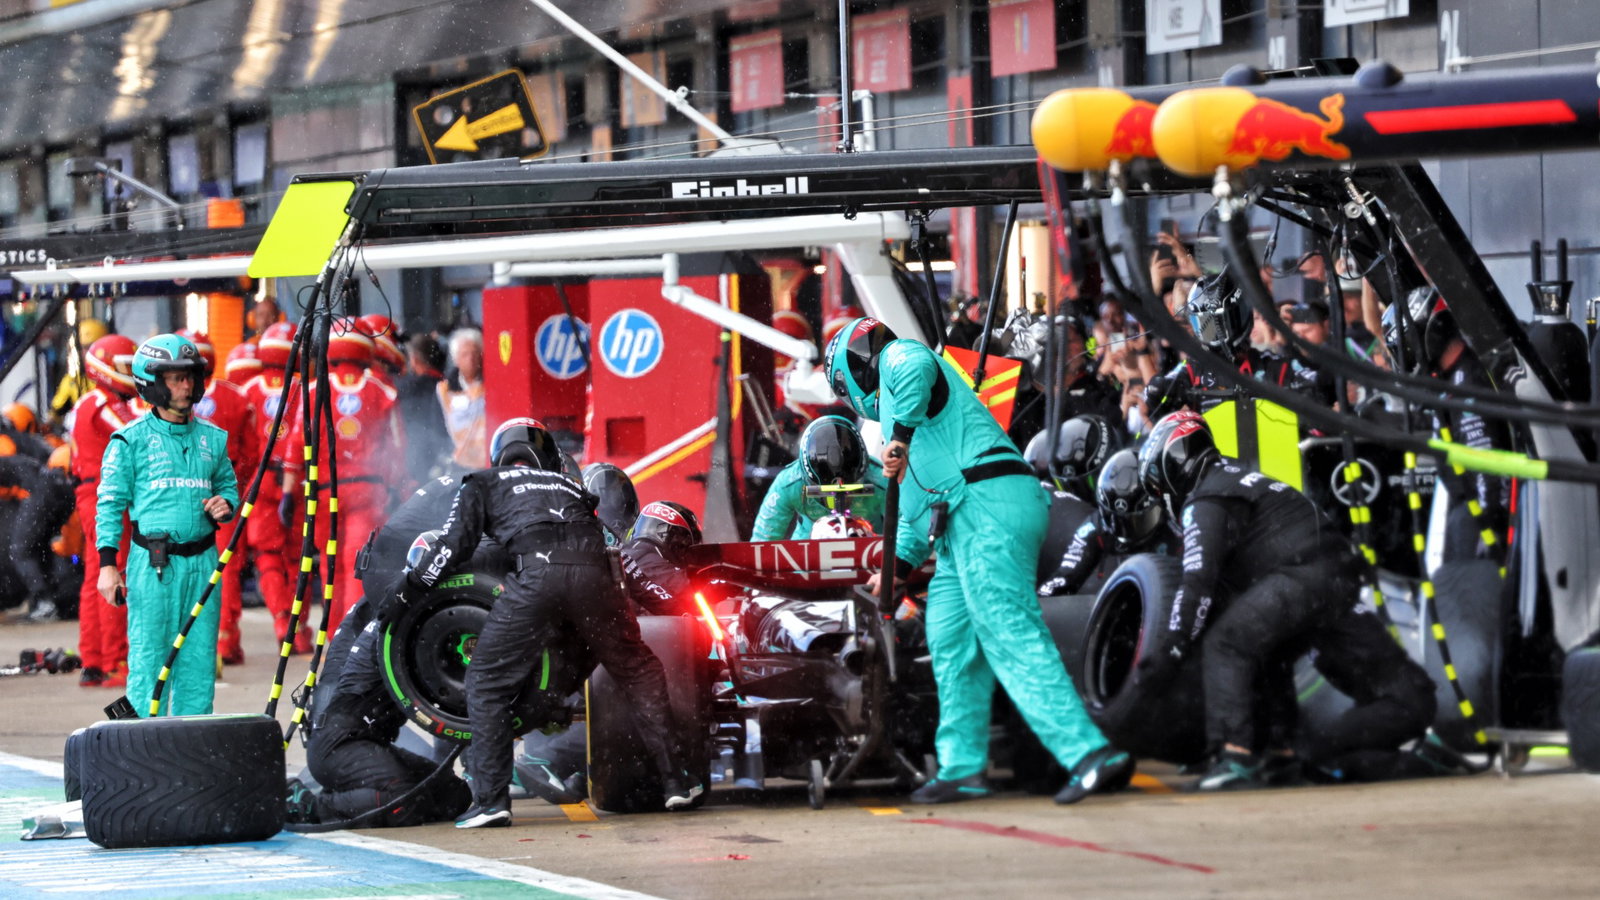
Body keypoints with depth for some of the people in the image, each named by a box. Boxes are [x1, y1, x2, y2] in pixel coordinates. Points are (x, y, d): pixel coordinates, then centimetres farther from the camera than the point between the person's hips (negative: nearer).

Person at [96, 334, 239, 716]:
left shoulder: (211, 438, 12)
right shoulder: (131, 440, -1)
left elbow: (228, 485, 24)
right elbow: (111, 502, -2)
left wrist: (225, 504, -1)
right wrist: (107, 563, -8)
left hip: (202, 561, 4)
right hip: (153, 564, -4)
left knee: (199, 660, 5)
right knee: (149, 659, -5)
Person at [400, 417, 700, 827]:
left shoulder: (483, 485, 28)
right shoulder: (571, 487, 38)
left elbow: (455, 544, 17)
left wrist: (410, 586, 26)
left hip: (536, 572, -3)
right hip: (591, 571, 3)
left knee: (487, 682, 8)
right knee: (640, 672, 18)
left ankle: (491, 799, -2)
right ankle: (676, 782, 15)